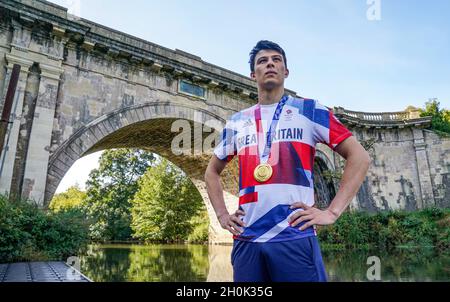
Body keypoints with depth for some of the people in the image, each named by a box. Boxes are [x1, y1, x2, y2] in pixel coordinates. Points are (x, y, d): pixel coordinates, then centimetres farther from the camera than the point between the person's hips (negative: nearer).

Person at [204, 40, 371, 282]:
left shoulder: (309, 110, 4)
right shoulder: (236, 122, 12)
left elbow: (359, 157, 2)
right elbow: (212, 171, 22)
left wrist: (332, 211, -7)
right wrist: (222, 214, 10)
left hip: (295, 238, -3)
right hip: (246, 240, 4)